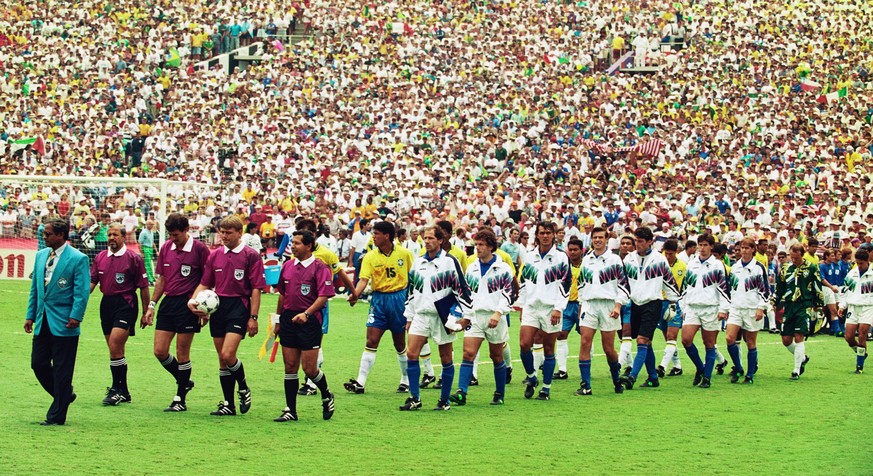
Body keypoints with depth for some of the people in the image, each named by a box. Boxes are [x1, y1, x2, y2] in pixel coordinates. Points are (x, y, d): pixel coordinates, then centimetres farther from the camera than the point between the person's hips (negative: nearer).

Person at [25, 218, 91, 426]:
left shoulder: (78, 259, -8)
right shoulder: (41, 256, 12)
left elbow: (81, 292, -11)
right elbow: (34, 288, 17)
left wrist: (76, 317, -18)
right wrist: (30, 315, 12)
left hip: (64, 323, -7)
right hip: (42, 321, 7)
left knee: (61, 369, -1)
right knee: (38, 364, 6)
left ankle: (56, 416, 6)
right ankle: (64, 395, 28)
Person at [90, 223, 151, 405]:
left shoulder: (133, 258, -4)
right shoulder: (100, 257, 11)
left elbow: (143, 287, -2)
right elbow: (92, 281, 8)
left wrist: (146, 313, -2)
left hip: (125, 305, -6)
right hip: (106, 304, 6)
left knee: (115, 347, -16)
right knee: (115, 351, 10)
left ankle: (117, 389, -6)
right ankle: (123, 392, 19)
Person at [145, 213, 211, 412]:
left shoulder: (200, 249, -8)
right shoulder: (166, 248, 8)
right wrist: (151, 305, 12)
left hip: (188, 305, -6)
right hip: (168, 303, 6)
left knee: (182, 354, -1)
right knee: (160, 351, 2)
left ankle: (180, 399, 10)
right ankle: (184, 381, 25)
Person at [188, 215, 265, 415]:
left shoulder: (251, 256, -4)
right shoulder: (214, 256, 11)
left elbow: (256, 289, -6)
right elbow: (205, 284, 13)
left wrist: (253, 318, -10)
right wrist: (193, 300, -6)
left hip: (239, 306, -5)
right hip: (217, 307, 5)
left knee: (227, 355, -18)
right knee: (222, 359, 7)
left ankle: (243, 389, 9)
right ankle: (228, 404, 15)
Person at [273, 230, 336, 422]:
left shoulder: (320, 267, -8)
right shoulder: (287, 266, 11)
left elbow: (323, 296, -14)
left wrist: (306, 314, -24)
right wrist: (278, 319, 19)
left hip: (309, 321, -5)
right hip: (288, 318, 6)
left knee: (309, 369, -5)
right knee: (290, 367, 4)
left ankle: (326, 397, 23)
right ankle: (291, 410, 9)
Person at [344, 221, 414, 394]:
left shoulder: (404, 254, -3)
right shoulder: (370, 257, -2)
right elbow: (364, 279, -12)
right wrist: (355, 294, -31)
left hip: (399, 298, -1)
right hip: (378, 300, 1)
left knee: (400, 344, 9)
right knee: (371, 342, -7)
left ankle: (406, 380, 25)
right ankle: (360, 382, -8)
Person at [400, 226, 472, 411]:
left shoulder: (449, 261, -6)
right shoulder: (418, 262, 11)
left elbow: (462, 288, -5)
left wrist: (465, 315, -9)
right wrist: (409, 316, 18)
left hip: (443, 316, -5)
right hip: (421, 314, 5)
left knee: (446, 358, 3)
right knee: (411, 354, -7)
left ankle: (444, 400, 12)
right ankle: (414, 398, -2)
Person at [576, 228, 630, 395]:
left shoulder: (614, 259, 0)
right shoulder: (586, 260, 13)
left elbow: (623, 284, -3)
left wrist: (618, 305, -12)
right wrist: (581, 304, 17)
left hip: (609, 305, -3)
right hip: (589, 305, 3)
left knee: (609, 348, 0)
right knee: (585, 343, -10)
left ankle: (617, 380, 23)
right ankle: (585, 385, -9)